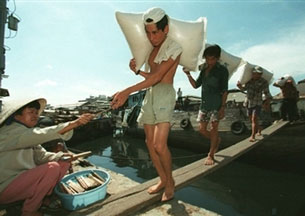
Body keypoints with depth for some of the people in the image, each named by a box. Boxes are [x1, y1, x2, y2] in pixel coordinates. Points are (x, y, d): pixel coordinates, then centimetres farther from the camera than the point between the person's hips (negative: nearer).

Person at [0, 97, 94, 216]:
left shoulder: (26, 133, 8)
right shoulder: (10, 132, -20)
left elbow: (41, 156, 2)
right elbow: (42, 134, -37)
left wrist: (61, 156, -17)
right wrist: (74, 123, -45)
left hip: (23, 177, 8)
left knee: (63, 162, -2)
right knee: (52, 167, -28)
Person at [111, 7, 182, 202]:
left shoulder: (174, 47, -6)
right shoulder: (152, 49, 16)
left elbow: (157, 77, -17)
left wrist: (127, 91, -23)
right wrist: (137, 70, 1)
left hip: (165, 94, -7)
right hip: (150, 94, 8)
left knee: (160, 144, -17)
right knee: (150, 142, 6)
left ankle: (170, 182, 9)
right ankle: (163, 180, 22)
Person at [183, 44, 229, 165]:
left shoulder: (222, 70, -2)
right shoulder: (204, 69, 13)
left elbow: (224, 90, -6)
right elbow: (196, 85, 14)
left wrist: (223, 107, -13)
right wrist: (188, 74, 0)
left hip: (216, 103, -5)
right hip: (204, 103, 5)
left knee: (213, 128, -7)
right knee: (202, 129, 5)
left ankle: (211, 155, 6)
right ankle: (216, 140, 34)